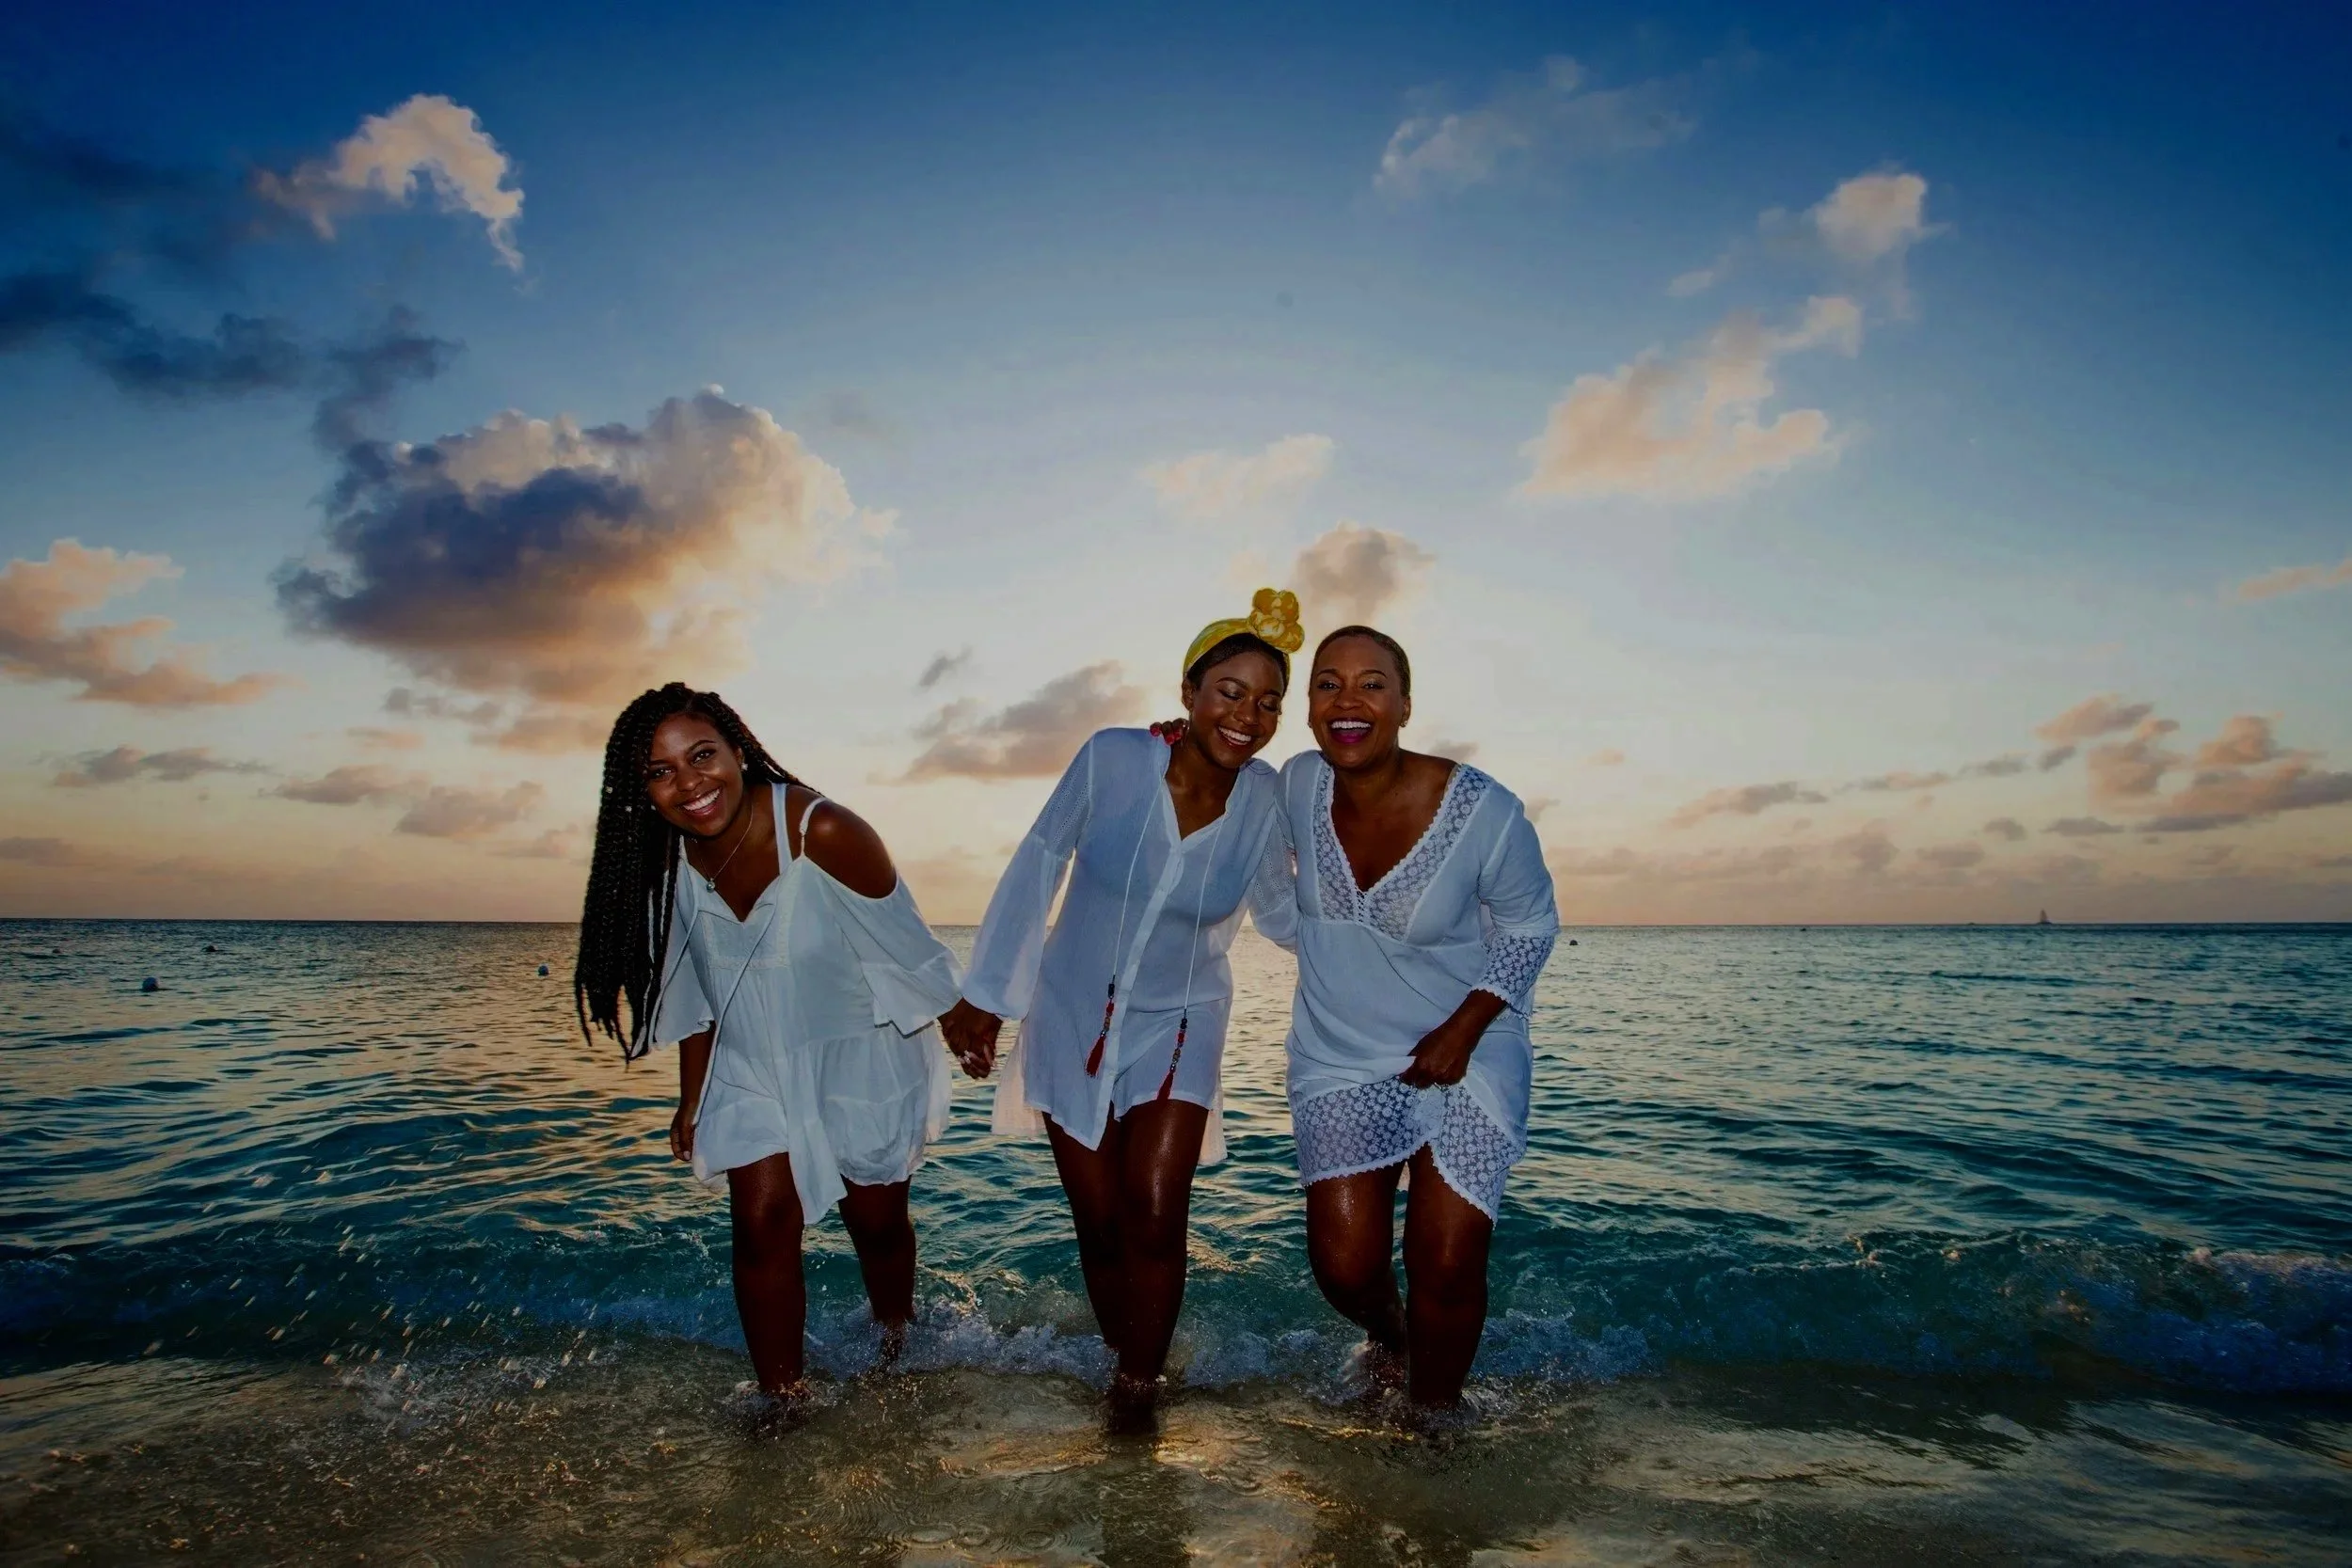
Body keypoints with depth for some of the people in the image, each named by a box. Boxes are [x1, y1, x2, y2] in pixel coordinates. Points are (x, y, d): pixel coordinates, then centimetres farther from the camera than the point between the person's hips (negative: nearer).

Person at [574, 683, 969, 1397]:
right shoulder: (668, 860, -11)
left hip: (860, 1059, -3)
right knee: (763, 1225, -4)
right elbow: (694, 991, 3)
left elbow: (906, 949, -17)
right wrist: (692, 1098, 9)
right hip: (753, 1070, 4)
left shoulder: (823, 832, -29)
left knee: (878, 1223, 11)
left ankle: (897, 1355, 40)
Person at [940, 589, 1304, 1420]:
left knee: (1155, 1218, -8)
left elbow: (1281, 912, 3)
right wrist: (985, 994, -3)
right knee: (1099, 1224, 7)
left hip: (1177, 1030, 1)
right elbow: (1038, 863, -7)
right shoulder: (1112, 758, -19)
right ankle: (1122, 1365, 32)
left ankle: (1140, 1386, 16)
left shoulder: (1263, 799, -12)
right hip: (1073, 1020, 0)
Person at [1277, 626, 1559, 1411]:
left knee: (1448, 1270, -1)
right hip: (1340, 1059, 2)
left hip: (1468, 1061, -2)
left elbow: (1530, 926, -6)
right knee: (1345, 1267, -4)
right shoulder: (1298, 785, -10)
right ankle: (1384, 1329, 35)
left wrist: (1464, 1030, -14)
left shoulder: (1482, 812, -20)